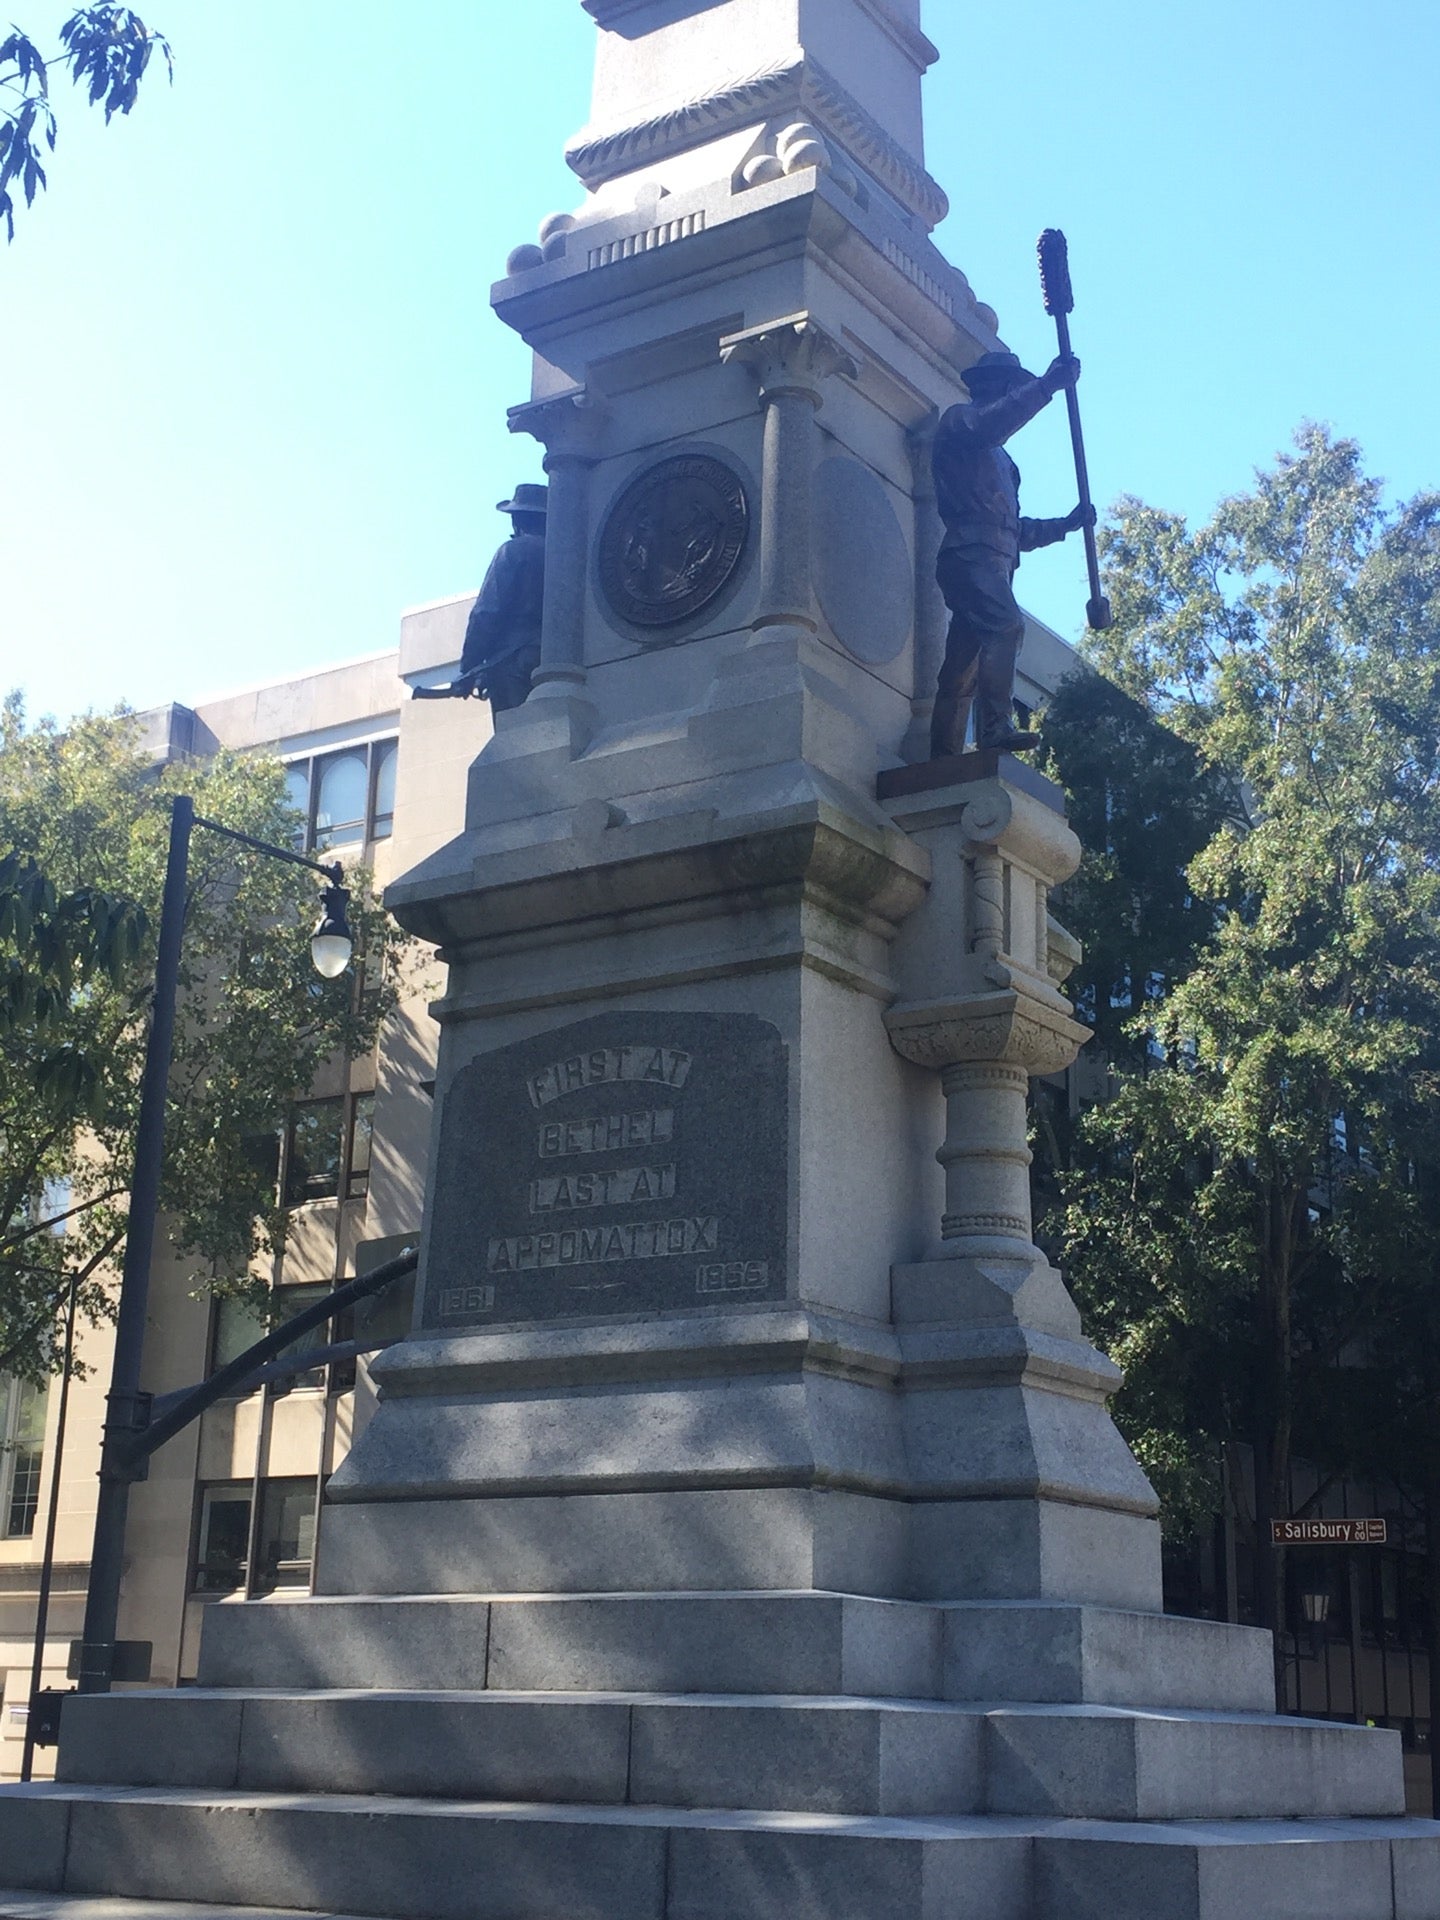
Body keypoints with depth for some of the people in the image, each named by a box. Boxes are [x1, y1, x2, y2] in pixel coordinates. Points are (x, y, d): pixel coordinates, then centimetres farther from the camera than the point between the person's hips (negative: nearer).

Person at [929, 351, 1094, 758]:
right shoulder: (957, 420, 12)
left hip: (993, 560, 9)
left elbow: (1016, 530, 34)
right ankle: (996, 728, -40)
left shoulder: (999, 459, 37)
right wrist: (1046, 386, -19)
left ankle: (943, 759, -3)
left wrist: (1066, 524, 23)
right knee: (1006, 625, -29)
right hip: (970, 553, -9)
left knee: (962, 668, 1)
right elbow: (989, 426, -14)